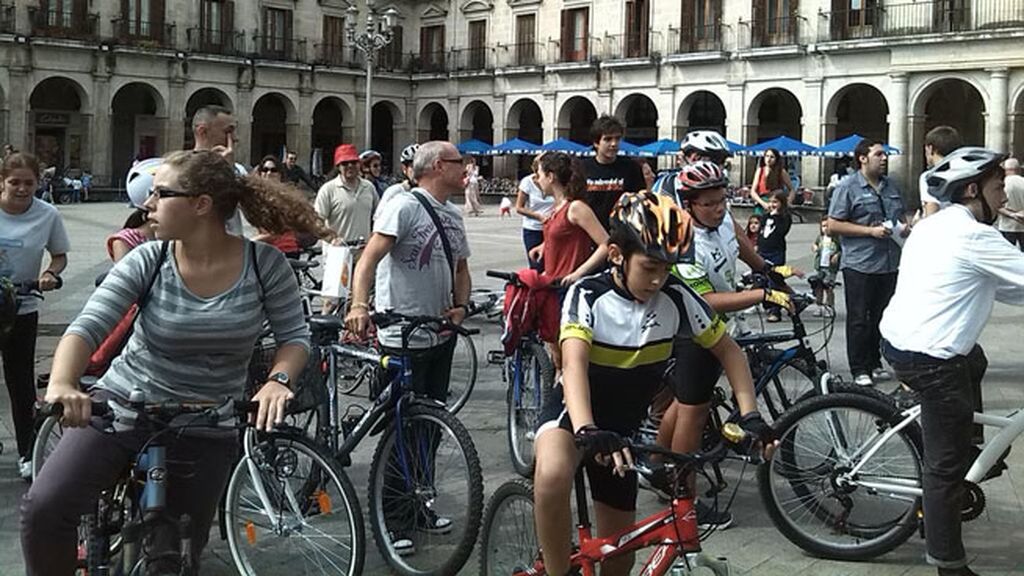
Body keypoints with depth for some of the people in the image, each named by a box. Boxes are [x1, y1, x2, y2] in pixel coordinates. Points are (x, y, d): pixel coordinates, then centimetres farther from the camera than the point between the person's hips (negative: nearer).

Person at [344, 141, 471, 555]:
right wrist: (359, 305, -40)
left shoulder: (453, 215, 12)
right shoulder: (405, 206, -13)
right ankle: (394, 520, 10)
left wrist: (460, 306, 3)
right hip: (404, 338, -8)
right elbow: (370, 257, -24)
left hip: (441, 336, 8)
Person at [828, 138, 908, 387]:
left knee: (882, 317, 11)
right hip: (860, 265, -6)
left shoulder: (891, 186, 14)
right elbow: (833, 225, -11)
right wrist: (871, 230, -17)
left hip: (889, 263, 6)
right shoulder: (848, 187, -6)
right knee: (859, 319, -1)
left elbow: (901, 216, 28)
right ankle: (859, 369, 5)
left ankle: (875, 363, 22)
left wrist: (904, 227, 3)